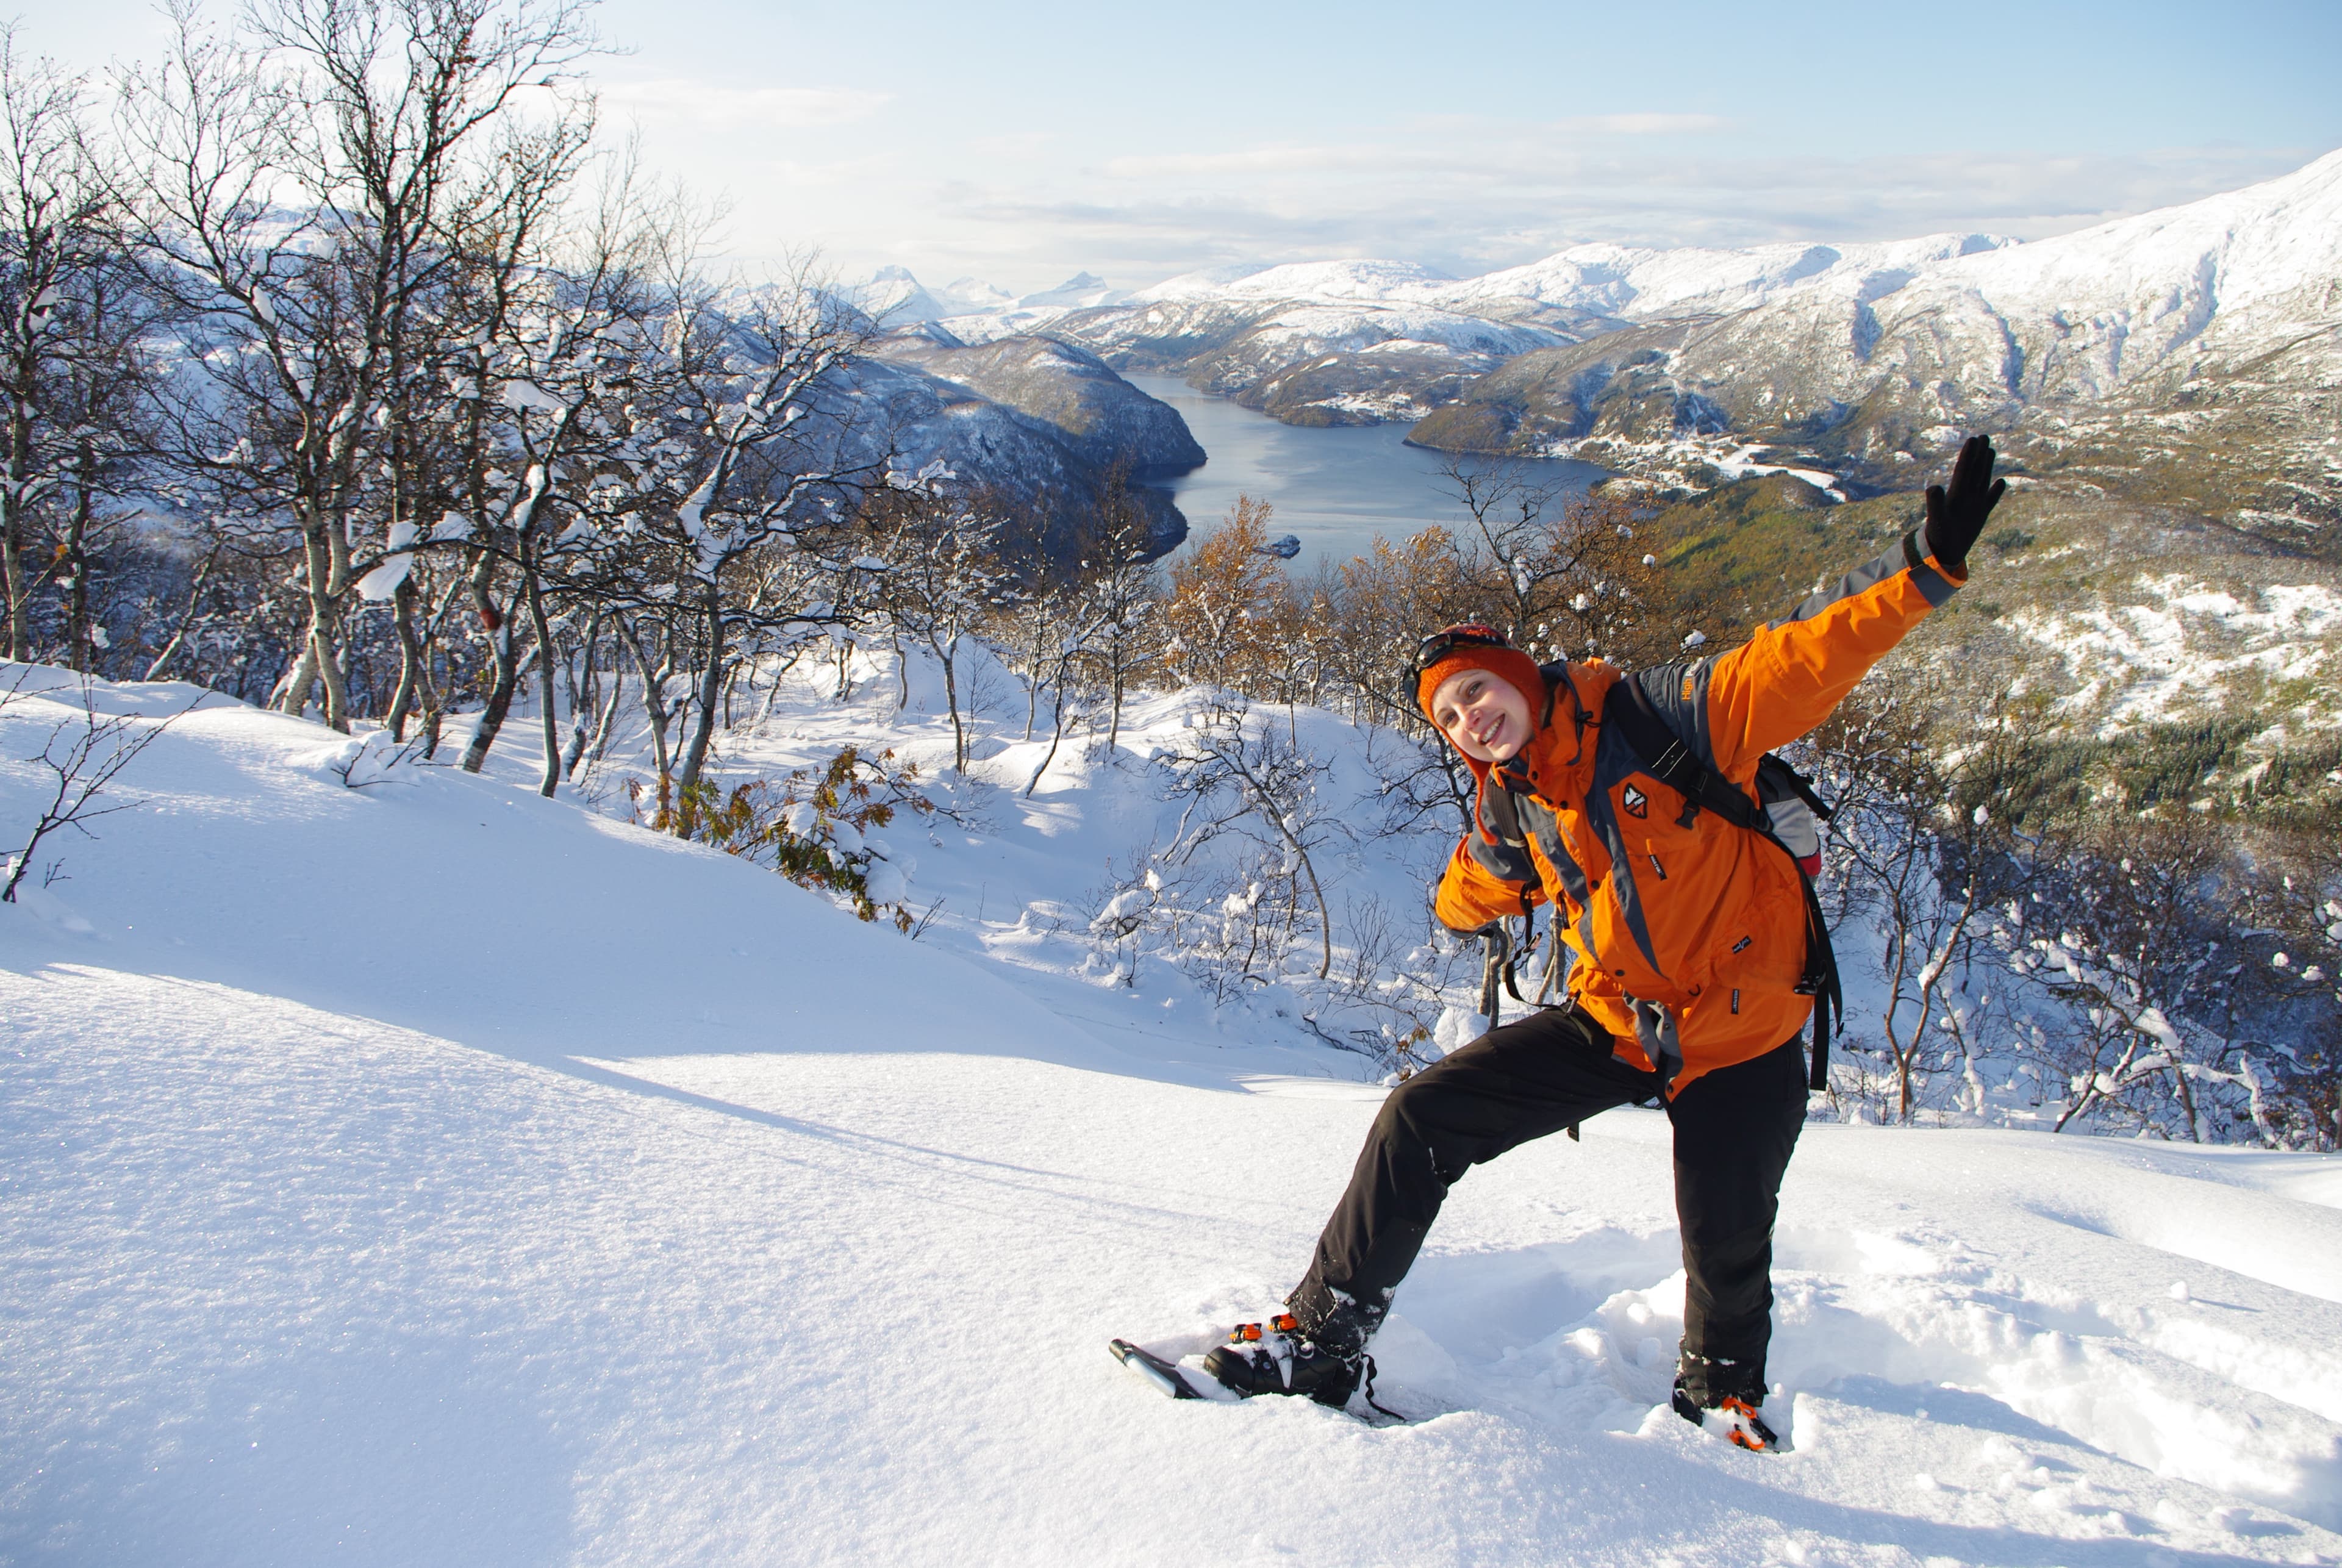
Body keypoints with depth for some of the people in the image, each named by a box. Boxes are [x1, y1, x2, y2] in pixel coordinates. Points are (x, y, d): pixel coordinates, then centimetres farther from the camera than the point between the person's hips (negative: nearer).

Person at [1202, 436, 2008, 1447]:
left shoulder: (1658, 721, -18)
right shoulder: (1506, 816, -3)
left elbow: (1803, 659, -28)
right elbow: (1467, 903, 23)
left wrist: (1928, 567, -36)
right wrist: (1469, 901, 5)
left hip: (1743, 1038, -3)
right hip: (1613, 1026, 4)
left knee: (1726, 1249, 6)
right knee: (1421, 1118, -10)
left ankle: (1723, 1384, 43)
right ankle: (1325, 1334, 2)